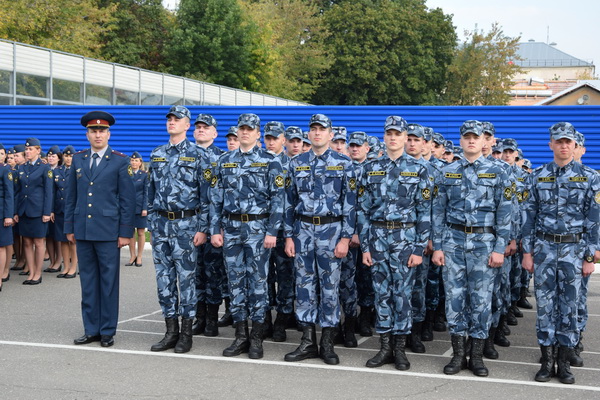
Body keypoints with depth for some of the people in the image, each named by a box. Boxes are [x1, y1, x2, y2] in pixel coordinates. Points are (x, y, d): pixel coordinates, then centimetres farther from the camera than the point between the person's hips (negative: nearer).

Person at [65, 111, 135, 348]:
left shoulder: (120, 161, -1)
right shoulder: (78, 160, 11)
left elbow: (128, 199, -3)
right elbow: (71, 196, 14)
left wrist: (125, 232, -8)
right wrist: (69, 228, 10)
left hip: (108, 231, -4)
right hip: (83, 231, 4)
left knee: (109, 282, 2)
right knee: (88, 281, 8)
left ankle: (108, 331, 10)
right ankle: (91, 330, 16)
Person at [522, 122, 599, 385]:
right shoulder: (537, 176, 3)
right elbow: (529, 216, 5)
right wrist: (527, 252, 1)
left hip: (573, 249, -1)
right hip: (544, 247, 1)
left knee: (569, 305, 4)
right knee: (545, 304, 3)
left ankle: (564, 362, 13)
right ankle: (547, 360, 12)